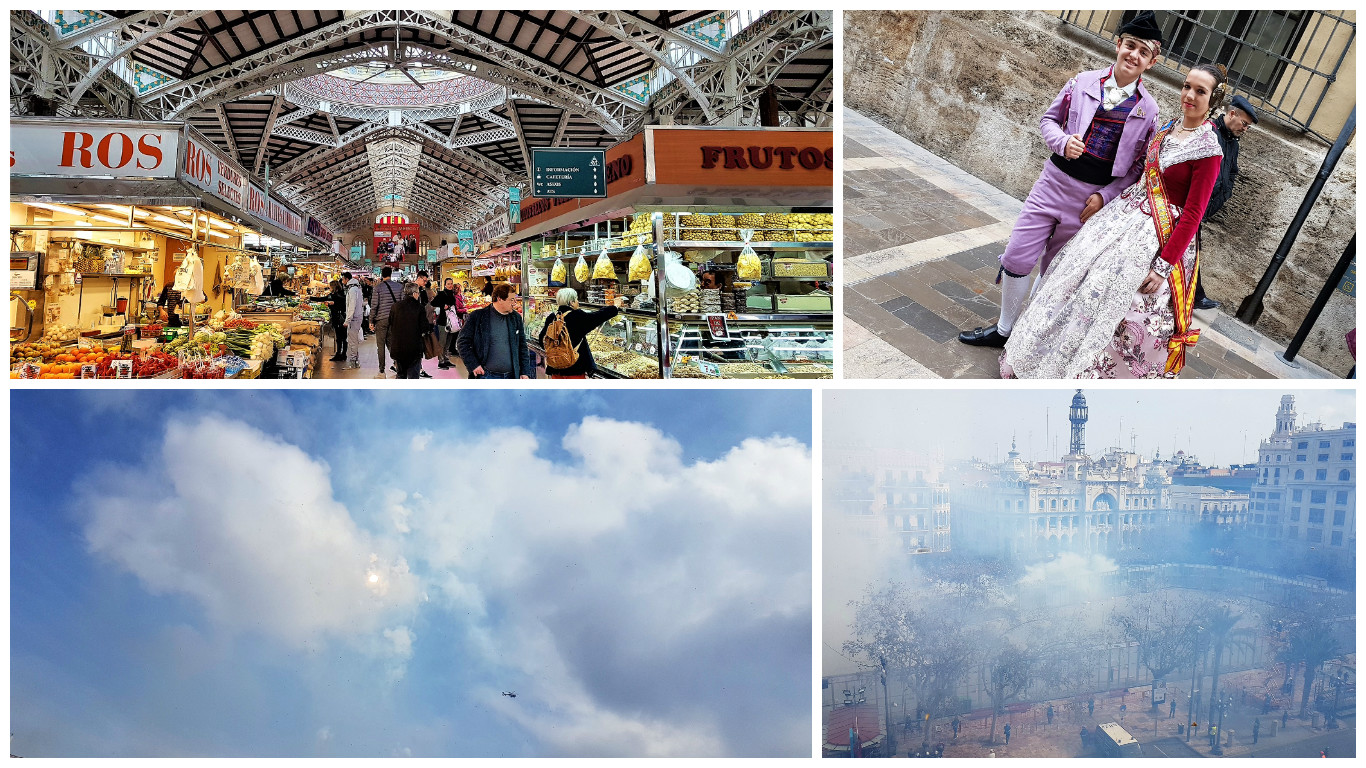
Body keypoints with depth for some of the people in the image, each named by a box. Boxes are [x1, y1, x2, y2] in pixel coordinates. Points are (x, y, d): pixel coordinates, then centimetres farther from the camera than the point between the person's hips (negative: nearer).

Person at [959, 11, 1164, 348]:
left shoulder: (1148, 110, -1)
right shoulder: (1084, 82, 0)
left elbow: (1139, 165, 2)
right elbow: (1049, 119, 8)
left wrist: (1105, 195, -10)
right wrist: (1063, 142, -13)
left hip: (1092, 199, -1)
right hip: (1054, 181, 1)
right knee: (1017, 258, 0)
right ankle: (1003, 329, 19)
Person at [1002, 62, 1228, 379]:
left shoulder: (1209, 151, -16)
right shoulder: (1170, 127, 5)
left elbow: (1193, 215, -17)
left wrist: (1164, 267, -20)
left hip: (1157, 236, -8)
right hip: (1126, 213, 8)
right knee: (1079, 276, 12)